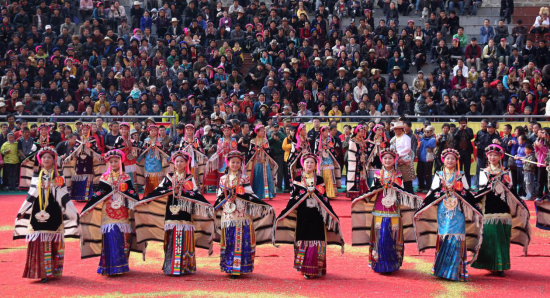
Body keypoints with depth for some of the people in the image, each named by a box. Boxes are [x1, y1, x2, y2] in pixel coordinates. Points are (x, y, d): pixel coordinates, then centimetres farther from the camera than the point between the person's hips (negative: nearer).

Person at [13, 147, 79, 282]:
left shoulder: (58, 178, 6)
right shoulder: (36, 177, 10)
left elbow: (65, 197, 4)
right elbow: (30, 196, 11)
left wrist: (75, 213, -1)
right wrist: (21, 212, 7)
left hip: (54, 214, -1)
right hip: (38, 214, 1)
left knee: (54, 244, 2)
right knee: (40, 244, -3)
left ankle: (54, 271, 12)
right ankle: (43, 272, 1)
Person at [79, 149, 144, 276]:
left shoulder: (125, 177, 9)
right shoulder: (104, 177, 7)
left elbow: (132, 194, 7)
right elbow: (98, 195, 4)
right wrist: (85, 210, -2)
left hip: (122, 213, 1)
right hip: (108, 213, -1)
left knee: (122, 239, 0)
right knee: (109, 240, -8)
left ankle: (121, 266, 10)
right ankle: (110, 268, -3)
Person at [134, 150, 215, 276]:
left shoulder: (190, 178, 9)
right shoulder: (169, 177, 12)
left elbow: (196, 194, 2)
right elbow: (159, 191, 9)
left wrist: (208, 205, -10)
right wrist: (142, 201, 3)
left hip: (185, 214, -1)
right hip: (171, 213, 1)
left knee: (184, 241, -4)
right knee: (171, 242, 0)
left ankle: (184, 267, 2)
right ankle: (171, 267, 5)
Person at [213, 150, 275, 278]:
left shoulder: (244, 178, 4)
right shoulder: (223, 179, 11)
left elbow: (250, 196, 2)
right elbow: (219, 197, 16)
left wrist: (265, 206, -7)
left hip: (242, 215, -2)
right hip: (227, 216, 2)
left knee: (241, 242, -5)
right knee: (228, 243, 4)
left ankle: (239, 268, -1)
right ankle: (229, 267, 12)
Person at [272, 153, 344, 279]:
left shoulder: (320, 180, 9)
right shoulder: (298, 180, 8)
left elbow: (324, 199, 10)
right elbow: (293, 198, 6)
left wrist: (332, 215, 4)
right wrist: (283, 215, -1)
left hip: (317, 215, 0)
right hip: (302, 215, 0)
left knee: (317, 242, -4)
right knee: (303, 240, -1)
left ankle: (316, 269, 6)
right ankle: (305, 269, 7)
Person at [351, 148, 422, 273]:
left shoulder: (398, 175, 10)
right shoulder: (377, 174, 9)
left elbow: (402, 193, 9)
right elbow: (372, 192, 9)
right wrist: (376, 187, -10)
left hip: (394, 212, 1)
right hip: (379, 211, -1)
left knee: (394, 237, -1)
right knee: (379, 236, -5)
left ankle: (393, 263, 10)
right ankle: (378, 263, 5)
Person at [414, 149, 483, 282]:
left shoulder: (461, 176, 11)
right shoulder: (438, 175, 11)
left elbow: (468, 194, 12)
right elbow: (432, 193, 10)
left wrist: (477, 211, 9)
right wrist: (420, 211, 4)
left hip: (458, 211, 0)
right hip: (443, 211, 0)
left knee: (457, 239, -7)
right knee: (443, 238, -1)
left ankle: (457, 270, -1)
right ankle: (440, 269, 7)